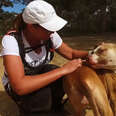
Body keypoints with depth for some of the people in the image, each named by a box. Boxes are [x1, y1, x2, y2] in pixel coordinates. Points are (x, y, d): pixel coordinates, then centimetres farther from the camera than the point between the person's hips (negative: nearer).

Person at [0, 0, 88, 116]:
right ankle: (26, 106, 1)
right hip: (15, 84, -4)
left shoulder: (50, 35, -19)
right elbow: (19, 86, -44)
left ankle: (52, 103, 8)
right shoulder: (11, 40, -34)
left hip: (40, 73, 4)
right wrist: (63, 69, -43)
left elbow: (71, 53, -3)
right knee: (43, 95, -34)